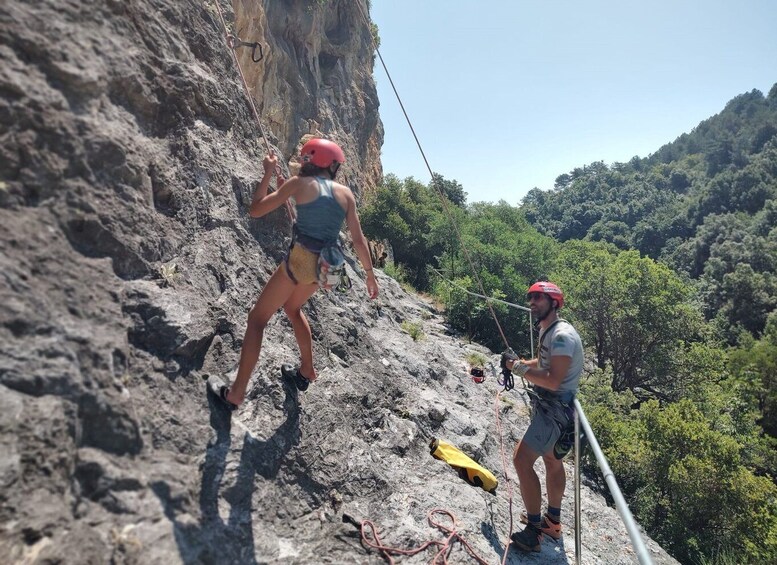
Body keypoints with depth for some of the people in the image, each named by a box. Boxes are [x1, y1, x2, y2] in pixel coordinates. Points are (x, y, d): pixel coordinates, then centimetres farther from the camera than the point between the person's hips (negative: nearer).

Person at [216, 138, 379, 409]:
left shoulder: (300, 183, -2)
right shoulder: (346, 193, 8)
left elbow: (256, 210, 0)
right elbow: (359, 239, 8)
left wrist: (268, 174, 10)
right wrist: (369, 272, 17)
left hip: (301, 260, -5)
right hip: (326, 266, 5)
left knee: (257, 318, 7)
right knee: (292, 308, 32)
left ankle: (235, 394, 5)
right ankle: (306, 372, 39)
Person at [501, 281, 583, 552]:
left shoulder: (562, 335, -23)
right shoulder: (547, 330, 9)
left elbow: (553, 380, -31)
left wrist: (519, 367, -24)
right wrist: (519, 362, 6)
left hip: (555, 409, -11)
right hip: (550, 407, 11)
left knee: (522, 460, -13)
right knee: (552, 461, 21)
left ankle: (534, 531, -4)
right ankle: (553, 521, 38)